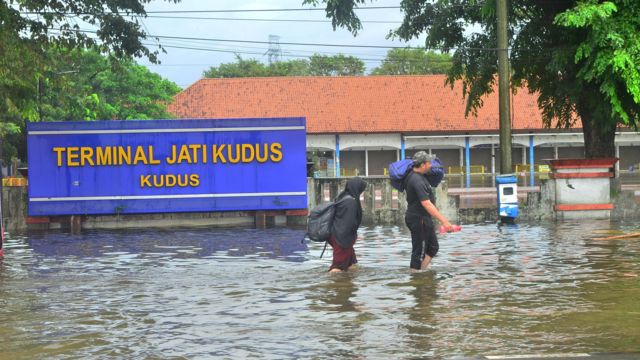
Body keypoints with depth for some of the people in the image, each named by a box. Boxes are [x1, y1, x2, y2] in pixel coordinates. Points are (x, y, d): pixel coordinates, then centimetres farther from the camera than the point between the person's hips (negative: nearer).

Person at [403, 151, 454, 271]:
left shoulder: (413, 175, 6)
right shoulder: (417, 180, -25)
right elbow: (426, 204, -32)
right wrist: (444, 221, -35)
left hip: (424, 219, 10)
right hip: (418, 220, -10)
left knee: (433, 247, 16)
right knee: (419, 252, -3)